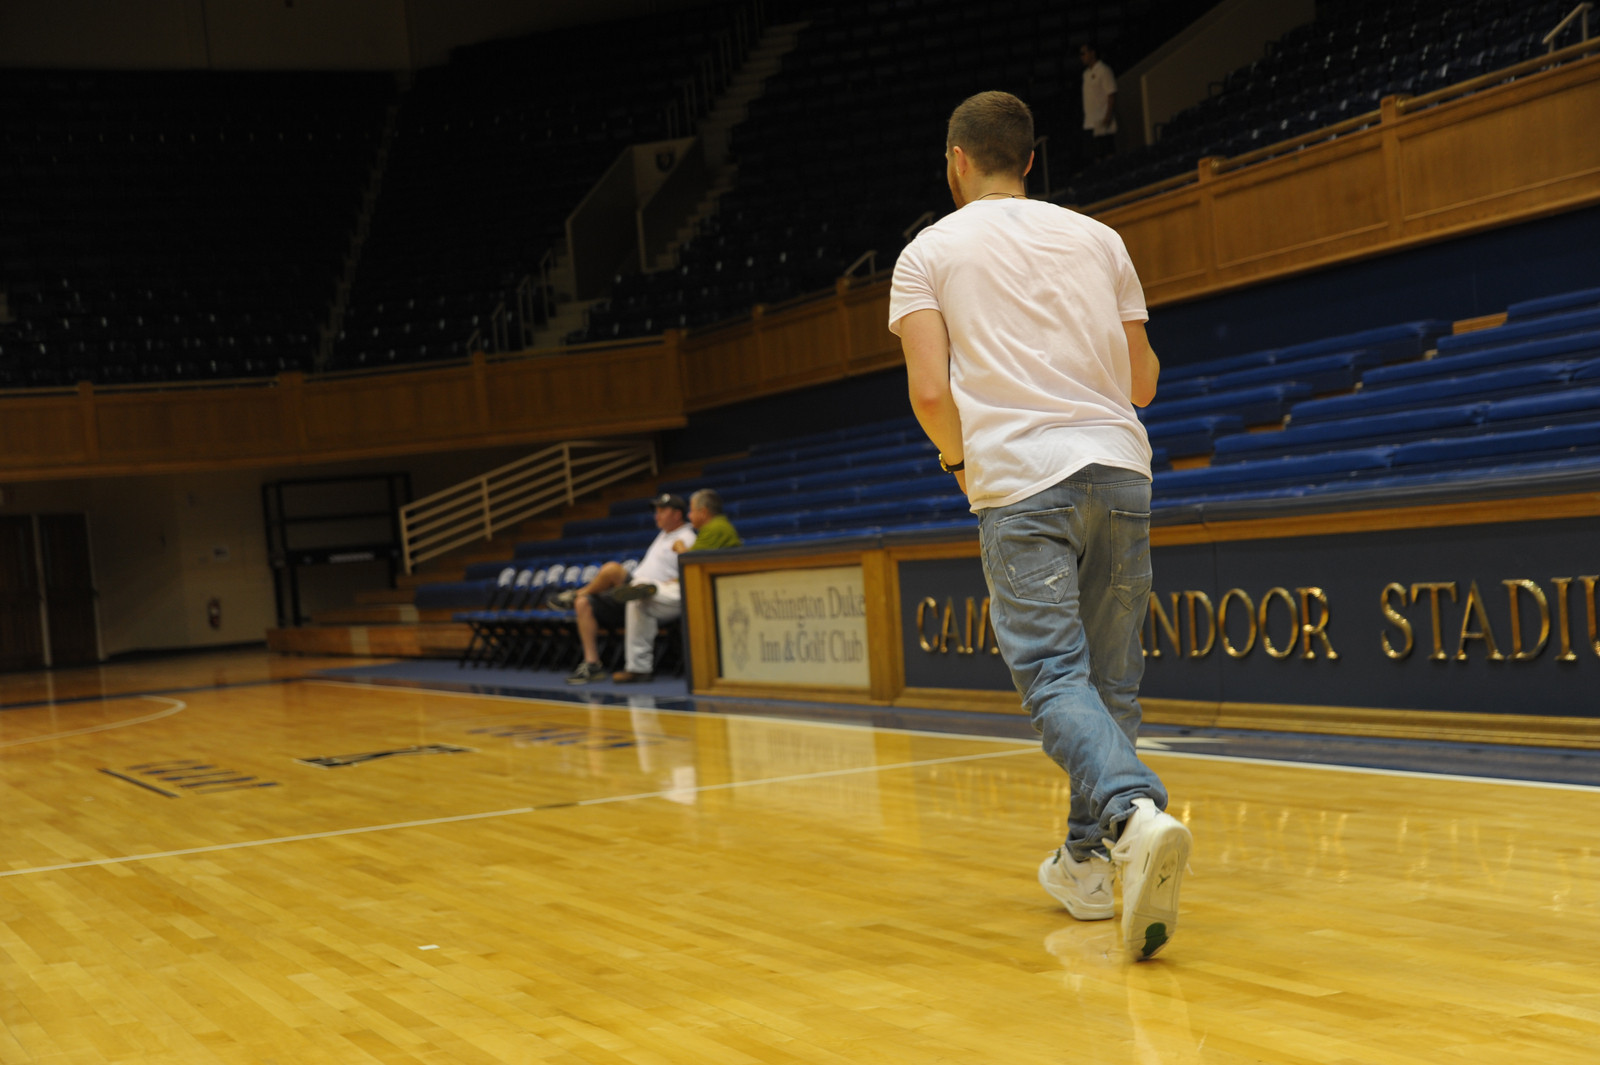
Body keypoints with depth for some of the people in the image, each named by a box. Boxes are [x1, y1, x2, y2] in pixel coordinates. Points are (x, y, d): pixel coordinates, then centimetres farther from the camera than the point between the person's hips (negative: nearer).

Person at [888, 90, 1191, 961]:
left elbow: (929, 392, -7)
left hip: (1019, 485, -4)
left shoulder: (930, 251, 5)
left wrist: (960, 460, 12)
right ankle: (1087, 862, 19)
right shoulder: (1097, 239, 15)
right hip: (1118, 466, 4)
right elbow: (1143, 382, 15)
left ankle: (1136, 815, -32)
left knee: (1055, 675, -7)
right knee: (1110, 677, 12)